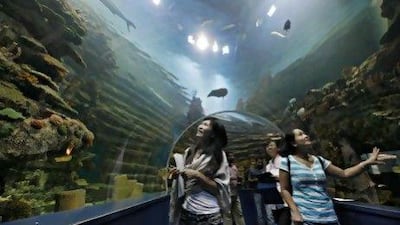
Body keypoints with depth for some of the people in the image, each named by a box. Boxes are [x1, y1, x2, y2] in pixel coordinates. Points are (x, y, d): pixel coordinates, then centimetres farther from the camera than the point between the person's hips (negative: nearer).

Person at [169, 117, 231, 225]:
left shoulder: (218, 155, -9)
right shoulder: (189, 151, 1)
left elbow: (220, 189, -10)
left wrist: (198, 175, -20)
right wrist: (177, 175, -7)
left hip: (209, 215, -4)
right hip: (185, 211, 4)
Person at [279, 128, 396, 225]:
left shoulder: (319, 160, 8)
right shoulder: (287, 161, -7)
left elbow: (344, 173, 10)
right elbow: (284, 190, -6)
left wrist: (367, 162, 1)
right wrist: (295, 211, -14)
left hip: (328, 215, 5)